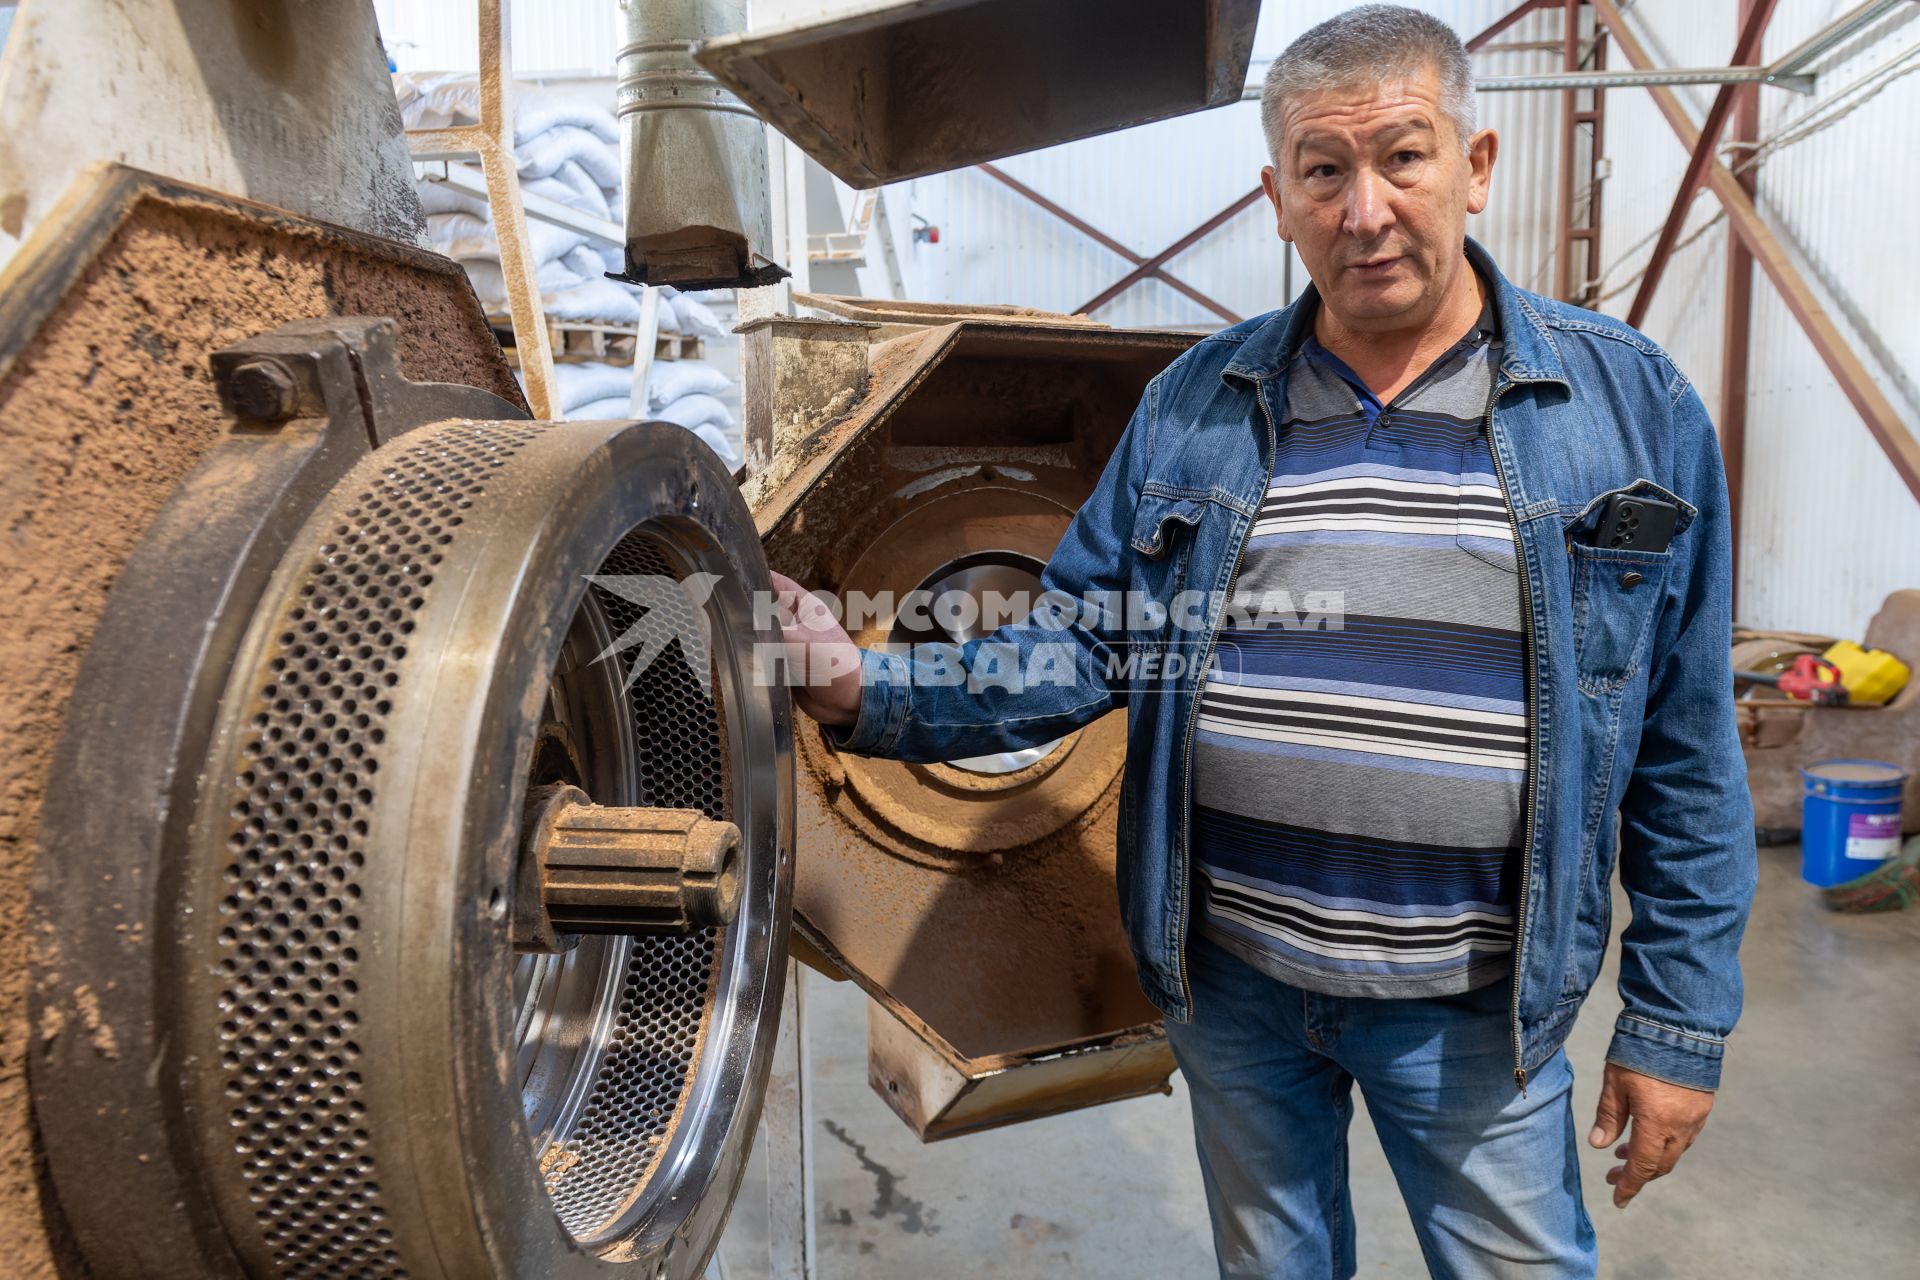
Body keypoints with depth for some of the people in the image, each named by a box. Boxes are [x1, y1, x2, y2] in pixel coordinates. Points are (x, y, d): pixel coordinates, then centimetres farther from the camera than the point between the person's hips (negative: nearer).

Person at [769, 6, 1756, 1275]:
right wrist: (875, 695, -15)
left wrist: (1680, 1022, -2)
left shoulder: (1635, 406, -6)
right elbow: (1084, 643, -1)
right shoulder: (1195, 406, -2)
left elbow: (1686, 752, -3)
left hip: (1472, 1004, -2)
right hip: (1229, 978, 2)